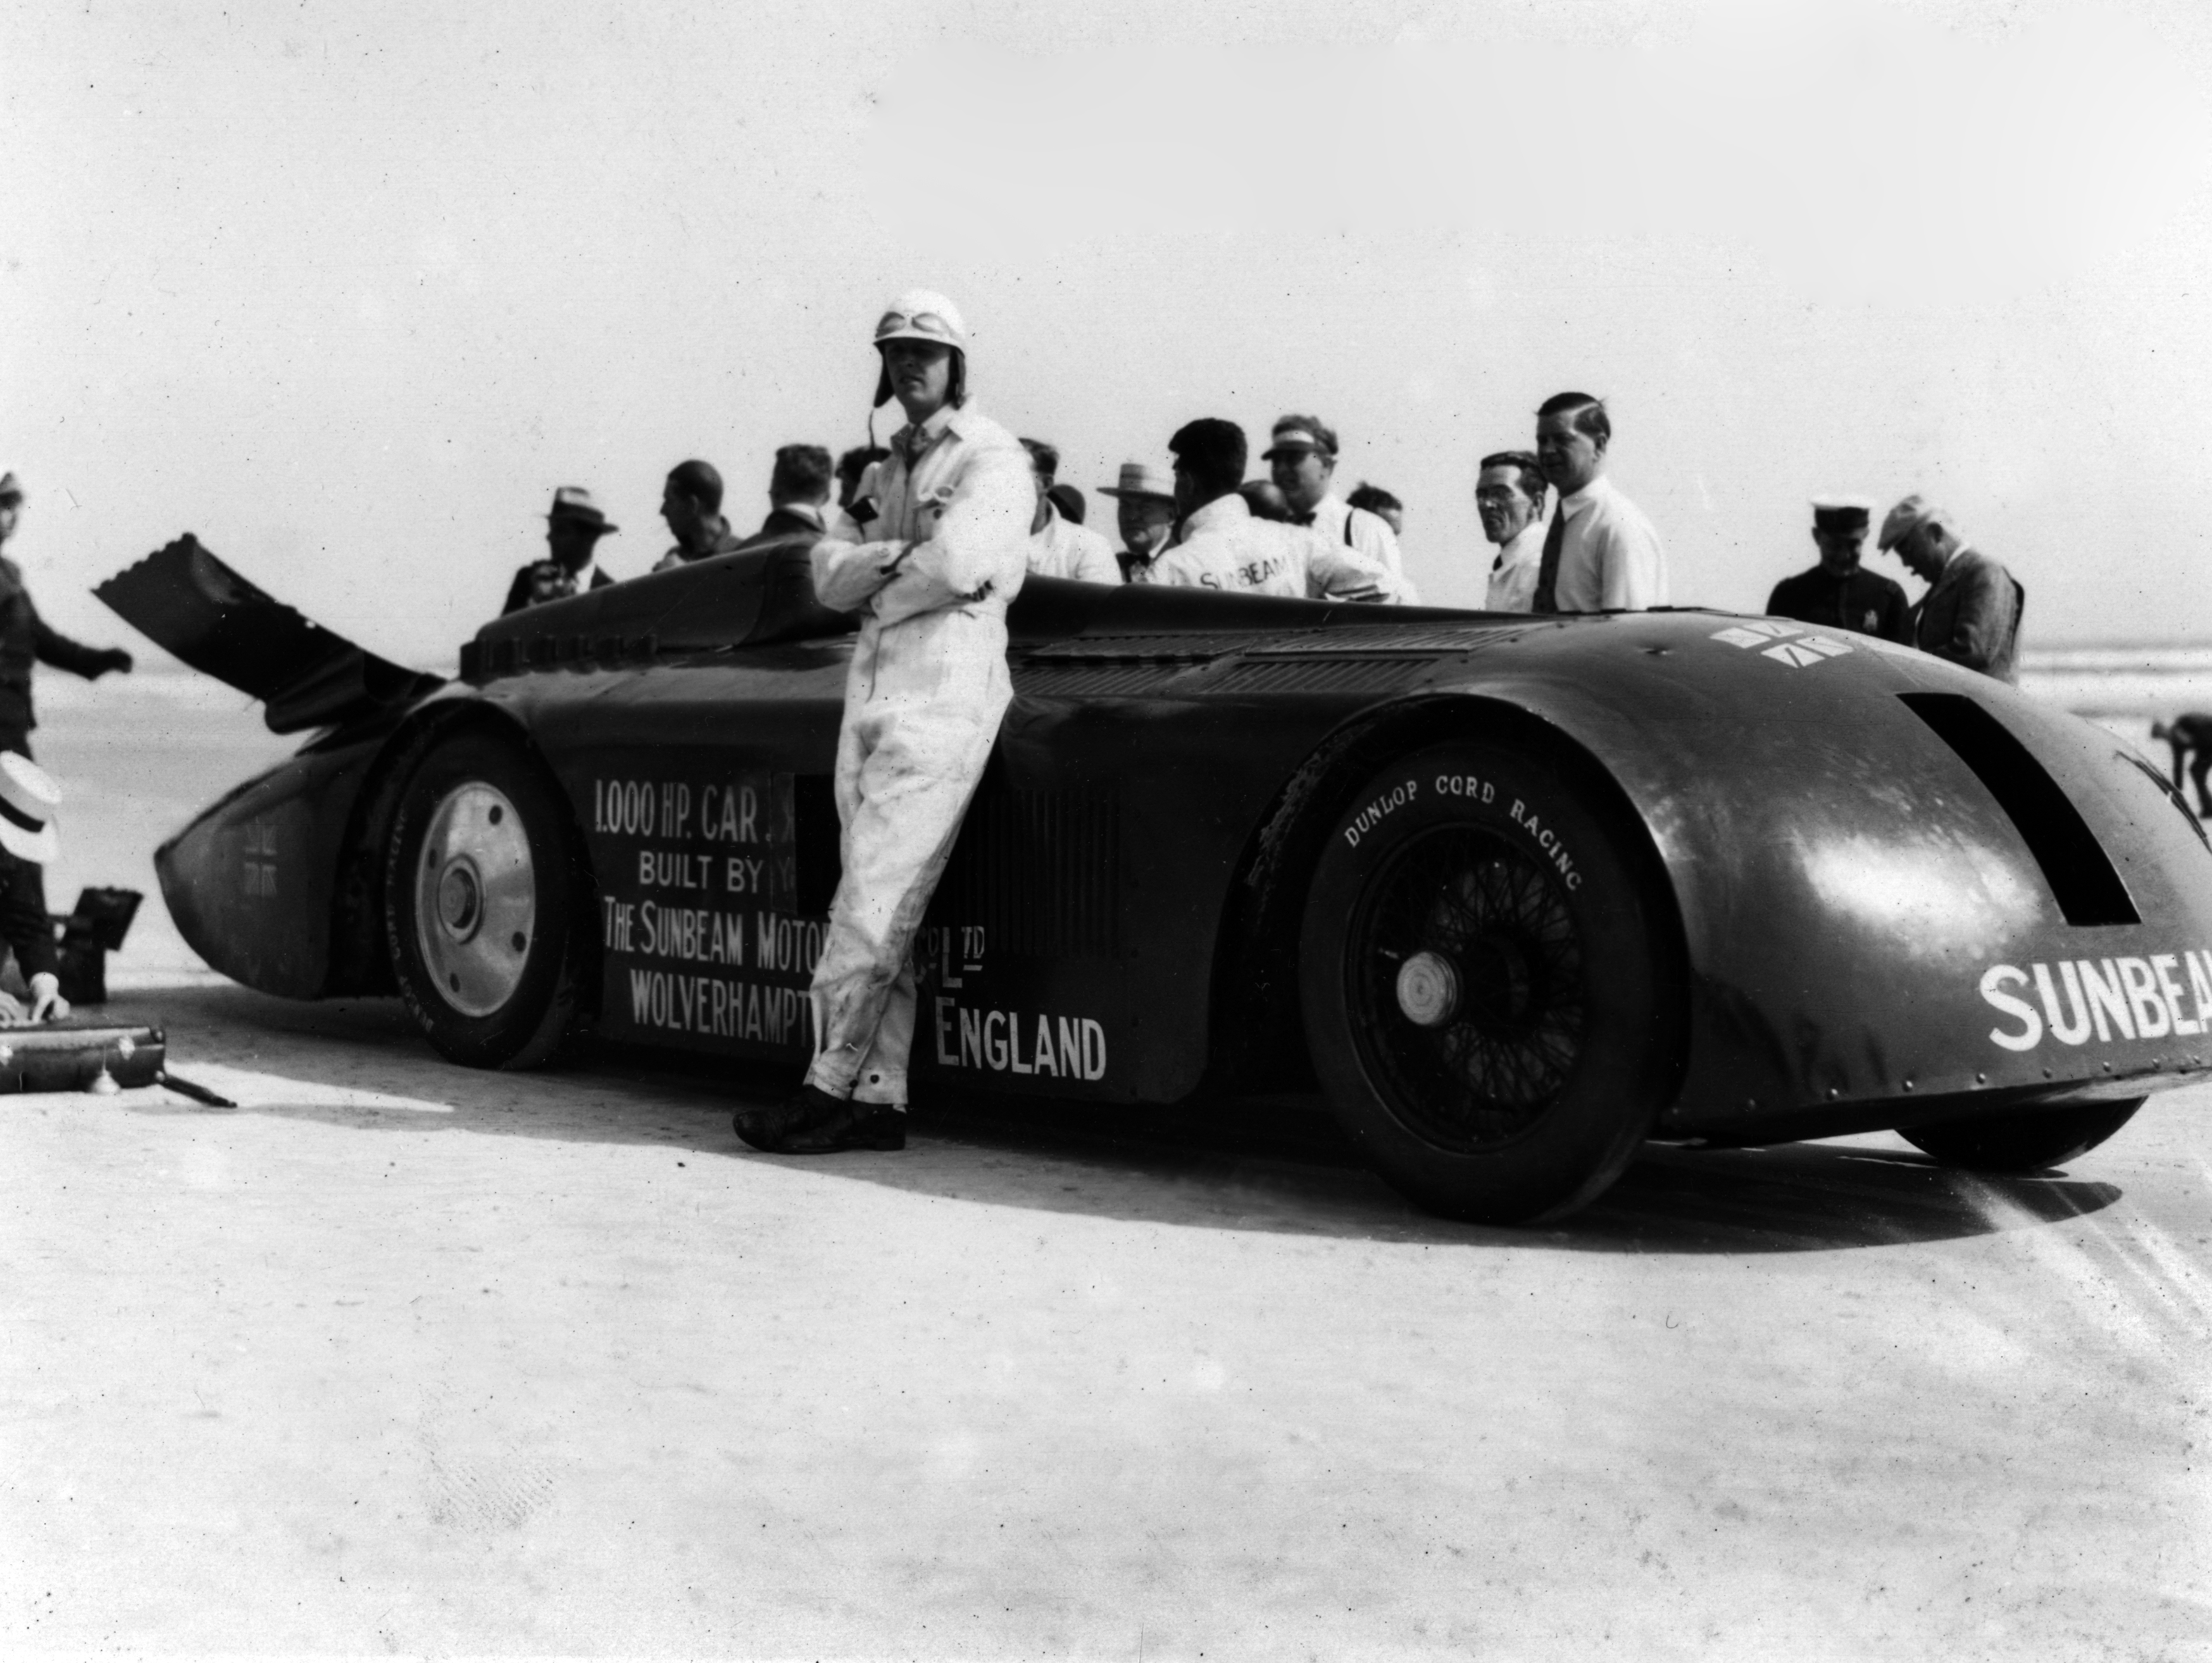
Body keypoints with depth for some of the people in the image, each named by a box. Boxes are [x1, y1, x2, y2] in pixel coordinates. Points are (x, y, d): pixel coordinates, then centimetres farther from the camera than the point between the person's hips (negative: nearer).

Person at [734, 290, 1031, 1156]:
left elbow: (959, 564, -16)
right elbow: (829, 574, 11)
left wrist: (876, 589, 0)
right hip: (871, 691, 8)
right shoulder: (885, 473, 24)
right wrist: (902, 559, -7)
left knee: (875, 897, -12)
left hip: (944, 694, -8)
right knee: (878, 902, 3)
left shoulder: (991, 458, 1)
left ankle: (830, 1087, -11)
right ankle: (878, 1098, 4)